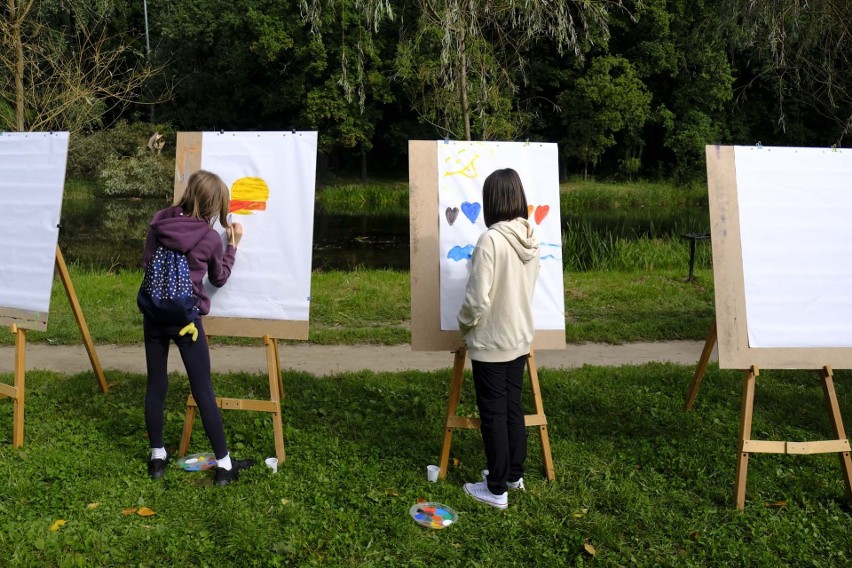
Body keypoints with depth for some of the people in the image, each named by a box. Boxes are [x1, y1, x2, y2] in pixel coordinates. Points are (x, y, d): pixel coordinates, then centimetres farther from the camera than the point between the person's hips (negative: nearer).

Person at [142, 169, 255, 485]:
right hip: (185, 318, -4)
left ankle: (157, 457, 26)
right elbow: (219, 278, 6)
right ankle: (223, 464, 12)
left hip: (153, 315, 4)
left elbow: (146, 262, 9)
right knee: (203, 390, 3)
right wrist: (232, 246, 15)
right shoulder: (211, 238, -10)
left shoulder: (159, 222, -2)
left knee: (156, 385, 15)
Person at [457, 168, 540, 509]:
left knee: (493, 414, 6)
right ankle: (514, 474, 34)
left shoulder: (490, 240, -22)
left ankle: (496, 489, 18)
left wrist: (463, 324, -4)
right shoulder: (531, 239, 0)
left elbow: (478, 299, -22)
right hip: (520, 337, 7)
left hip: (490, 342, -7)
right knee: (513, 407, 19)